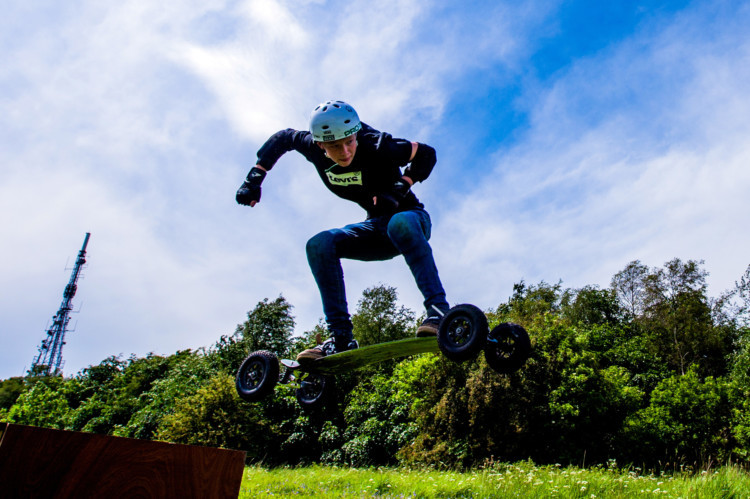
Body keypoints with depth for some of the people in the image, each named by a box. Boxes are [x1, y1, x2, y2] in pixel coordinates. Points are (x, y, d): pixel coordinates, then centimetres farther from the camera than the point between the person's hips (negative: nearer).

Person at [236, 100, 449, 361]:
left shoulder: (375, 146, -25)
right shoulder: (314, 148, -11)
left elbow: (426, 154, -14)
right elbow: (281, 138, 9)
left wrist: (399, 189, -28)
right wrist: (253, 179, 3)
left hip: (408, 215, -5)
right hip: (377, 227, 5)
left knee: (400, 224, -42)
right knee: (320, 245, -19)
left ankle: (438, 311, -41)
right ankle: (342, 339, -19)